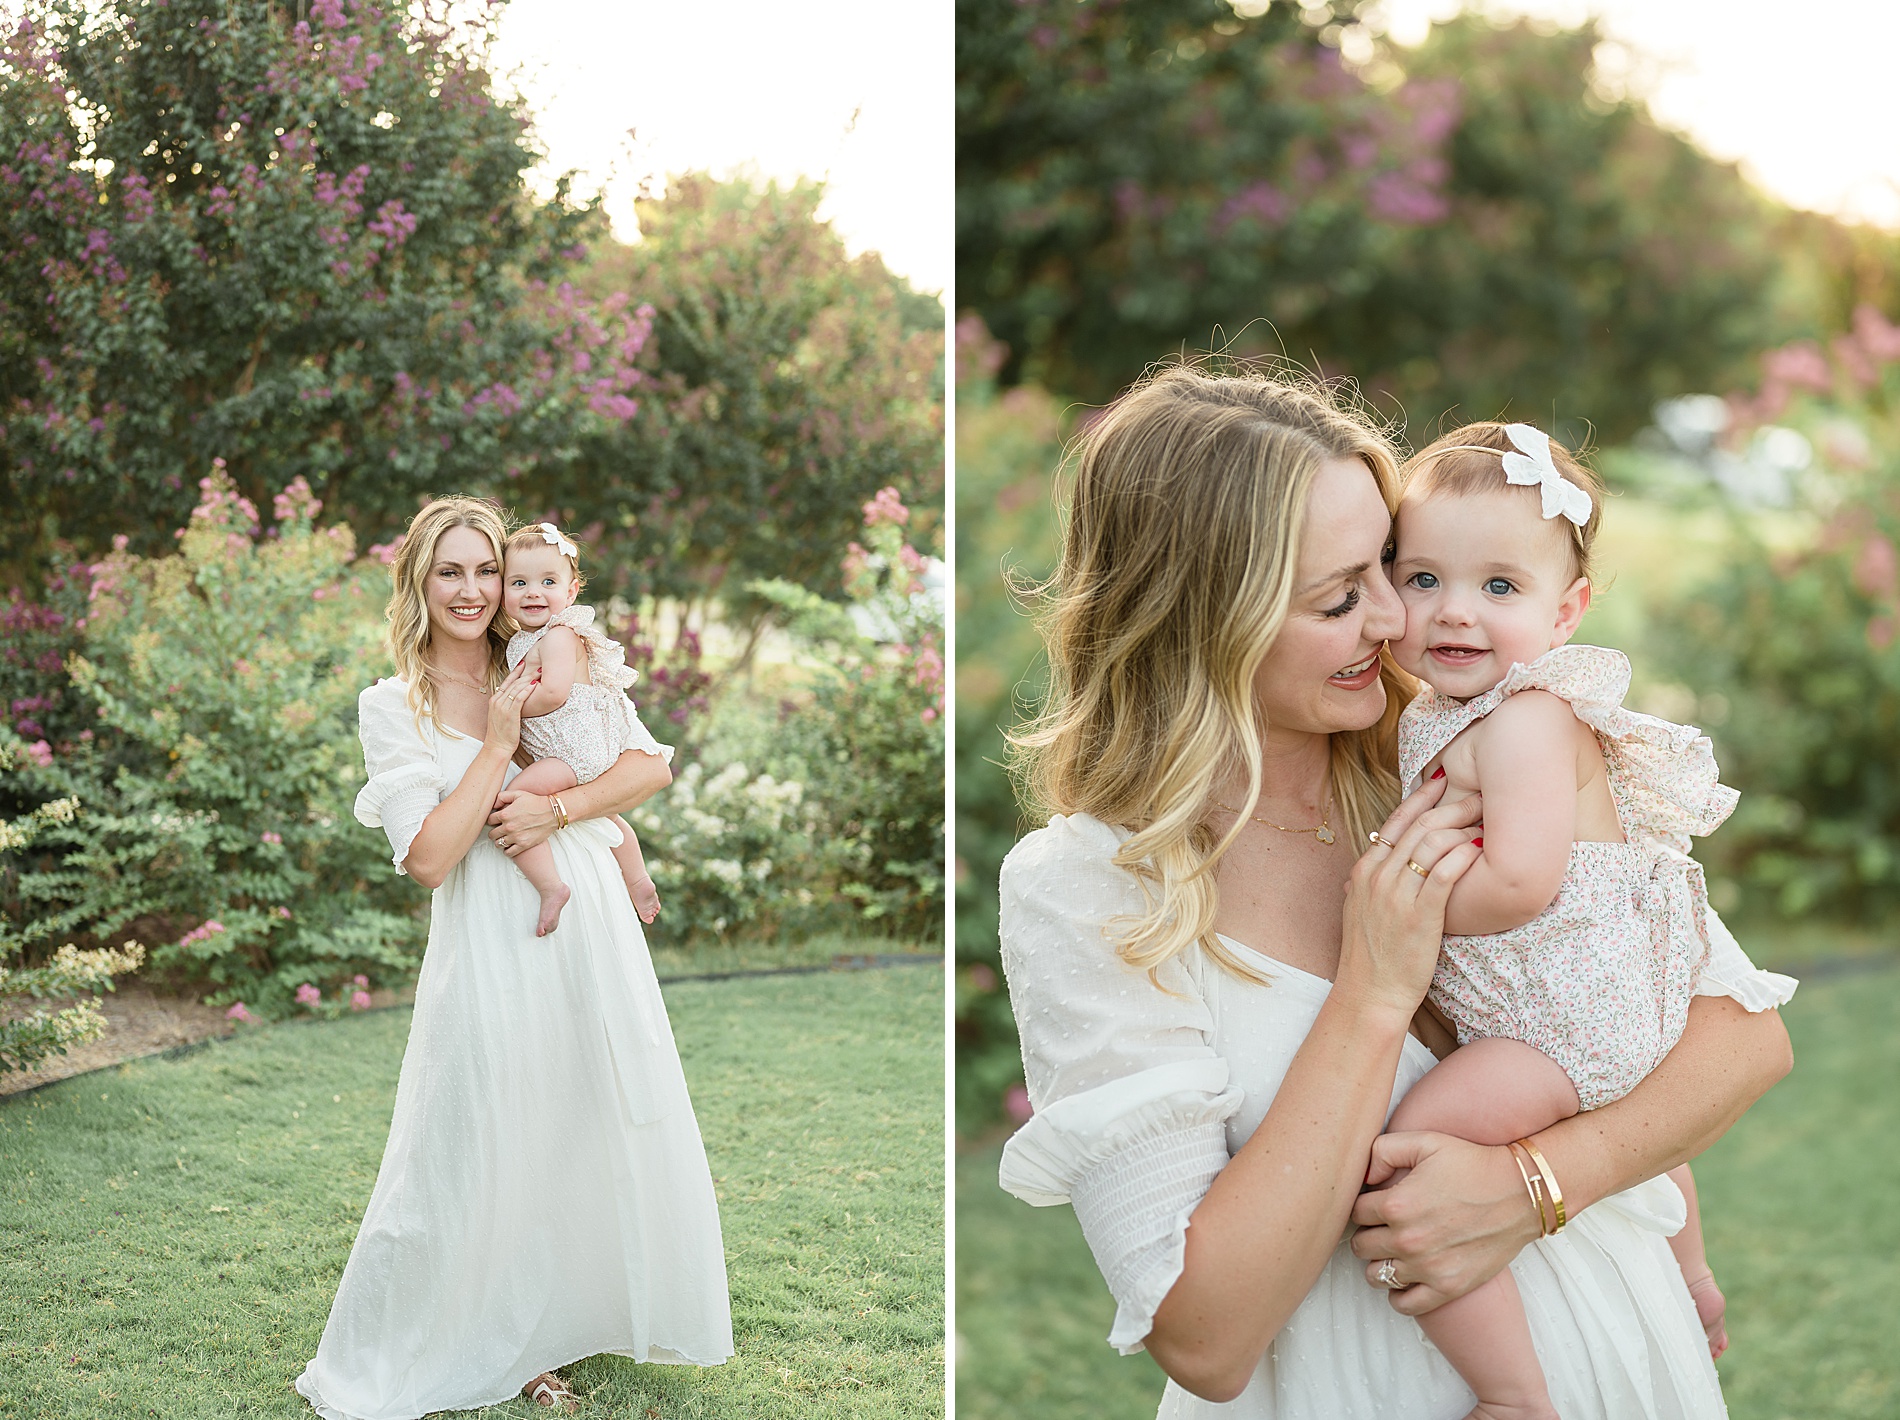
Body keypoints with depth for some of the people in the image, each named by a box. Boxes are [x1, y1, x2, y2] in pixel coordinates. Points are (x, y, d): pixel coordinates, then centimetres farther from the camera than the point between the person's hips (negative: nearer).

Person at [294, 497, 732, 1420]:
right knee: (469, 1160, 0)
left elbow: (651, 767, 0)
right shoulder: (394, 708, -2)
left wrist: (556, 808, -14)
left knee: (588, 1140, 11)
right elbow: (427, 858, -11)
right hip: (490, 951, -4)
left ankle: (540, 1340, 30)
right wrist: (497, 746, -12)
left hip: (589, 928, 4)